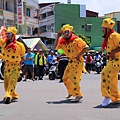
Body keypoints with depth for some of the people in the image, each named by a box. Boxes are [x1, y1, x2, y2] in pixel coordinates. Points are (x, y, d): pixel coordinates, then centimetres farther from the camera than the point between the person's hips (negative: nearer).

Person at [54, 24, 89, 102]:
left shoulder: (76, 39, -14)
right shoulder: (62, 42, 3)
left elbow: (86, 47, -16)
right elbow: (55, 47, -5)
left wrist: (79, 55, -18)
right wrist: (58, 37, -9)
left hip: (78, 61, -8)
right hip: (71, 61, 8)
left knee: (73, 78, -16)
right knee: (65, 78, 14)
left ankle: (78, 95, -9)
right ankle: (71, 93, 33)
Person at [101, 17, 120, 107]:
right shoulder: (108, 37, 16)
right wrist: (108, 54, 10)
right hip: (112, 60, 10)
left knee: (105, 74, -21)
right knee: (112, 80, 13)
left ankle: (107, 96, -17)